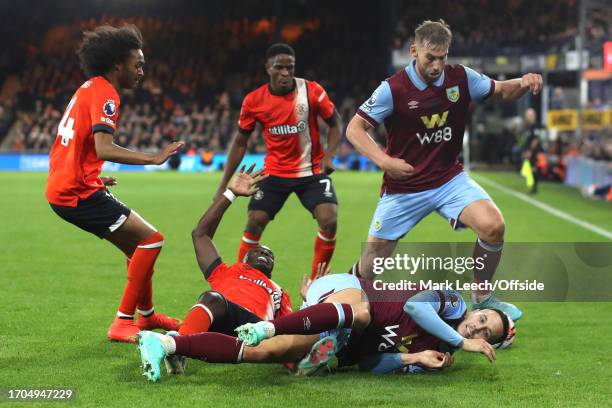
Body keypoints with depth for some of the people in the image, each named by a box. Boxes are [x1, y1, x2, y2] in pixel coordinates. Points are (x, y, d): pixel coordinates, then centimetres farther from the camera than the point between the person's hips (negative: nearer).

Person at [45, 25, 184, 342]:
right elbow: (104, 149, -28)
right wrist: (153, 158, -29)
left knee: (138, 243, 20)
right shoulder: (104, 94, -14)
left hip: (62, 187, 10)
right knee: (151, 239, -10)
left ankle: (146, 314, 32)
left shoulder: (88, 89, 16)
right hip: (78, 193, -10)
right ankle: (123, 324, -7)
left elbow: (70, 146, 24)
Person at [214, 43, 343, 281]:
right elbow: (240, 142, 3)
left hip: (312, 172, -1)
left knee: (329, 221, -17)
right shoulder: (253, 101, -8)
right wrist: (223, 186, 2)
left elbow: (335, 123, 1)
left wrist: (328, 155, -16)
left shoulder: (312, 91, -13)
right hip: (275, 172, 1)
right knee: (254, 224, -6)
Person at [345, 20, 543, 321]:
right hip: (403, 188, -2)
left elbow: (502, 91, 7)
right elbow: (355, 129, -12)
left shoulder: (460, 78, -6)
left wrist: (523, 83, -16)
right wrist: (384, 160, -27)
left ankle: (482, 298, 0)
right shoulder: (393, 89, -15)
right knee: (368, 270, 1)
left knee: (493, 226, -23)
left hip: (450, 179, 2)